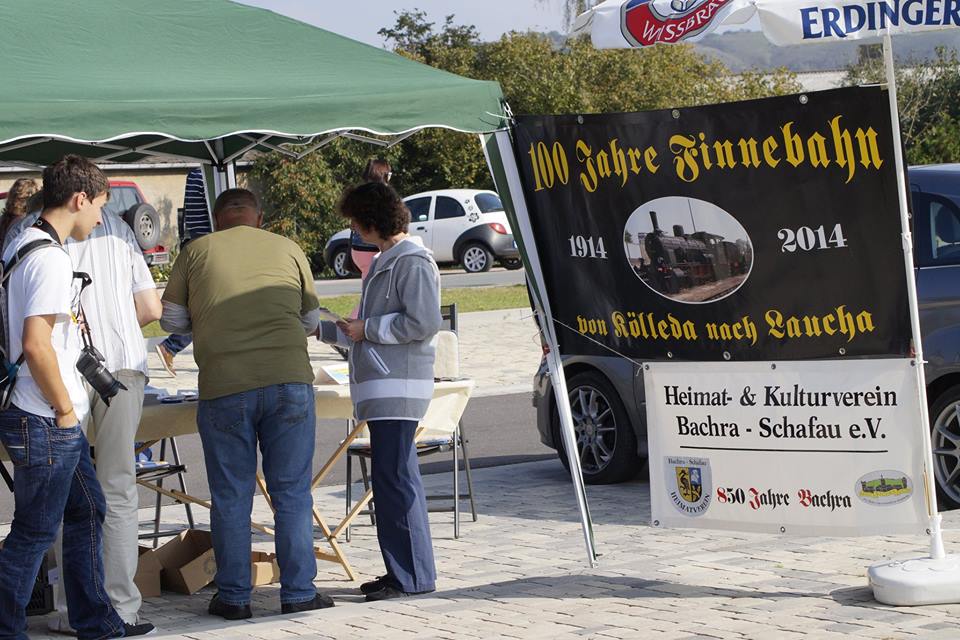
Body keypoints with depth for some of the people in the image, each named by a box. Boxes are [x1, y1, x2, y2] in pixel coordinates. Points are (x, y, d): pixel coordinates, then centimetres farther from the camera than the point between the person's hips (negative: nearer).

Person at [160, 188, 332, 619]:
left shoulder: (197, 251, 8)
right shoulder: (288, 249, 11)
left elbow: (171, 319, 11)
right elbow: (311, 320, 18)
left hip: (224, 387, -1)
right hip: (288, 378, 1)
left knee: (231, 498, 7)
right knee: (292, 493, 7)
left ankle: (233, 596, 11)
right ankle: (298, 592, 9)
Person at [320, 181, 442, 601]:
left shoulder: (412, 262, -10)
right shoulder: (384, 263, 21)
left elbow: (425, 323, -20)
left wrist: (367, 329, -12)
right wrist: (323, 329, 28)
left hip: (397, 388, -10)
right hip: (380, 389, 10)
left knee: (394, 479, -11)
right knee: (394, 480, 11)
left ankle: (411, 575, -8)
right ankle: (404, 571, 16)